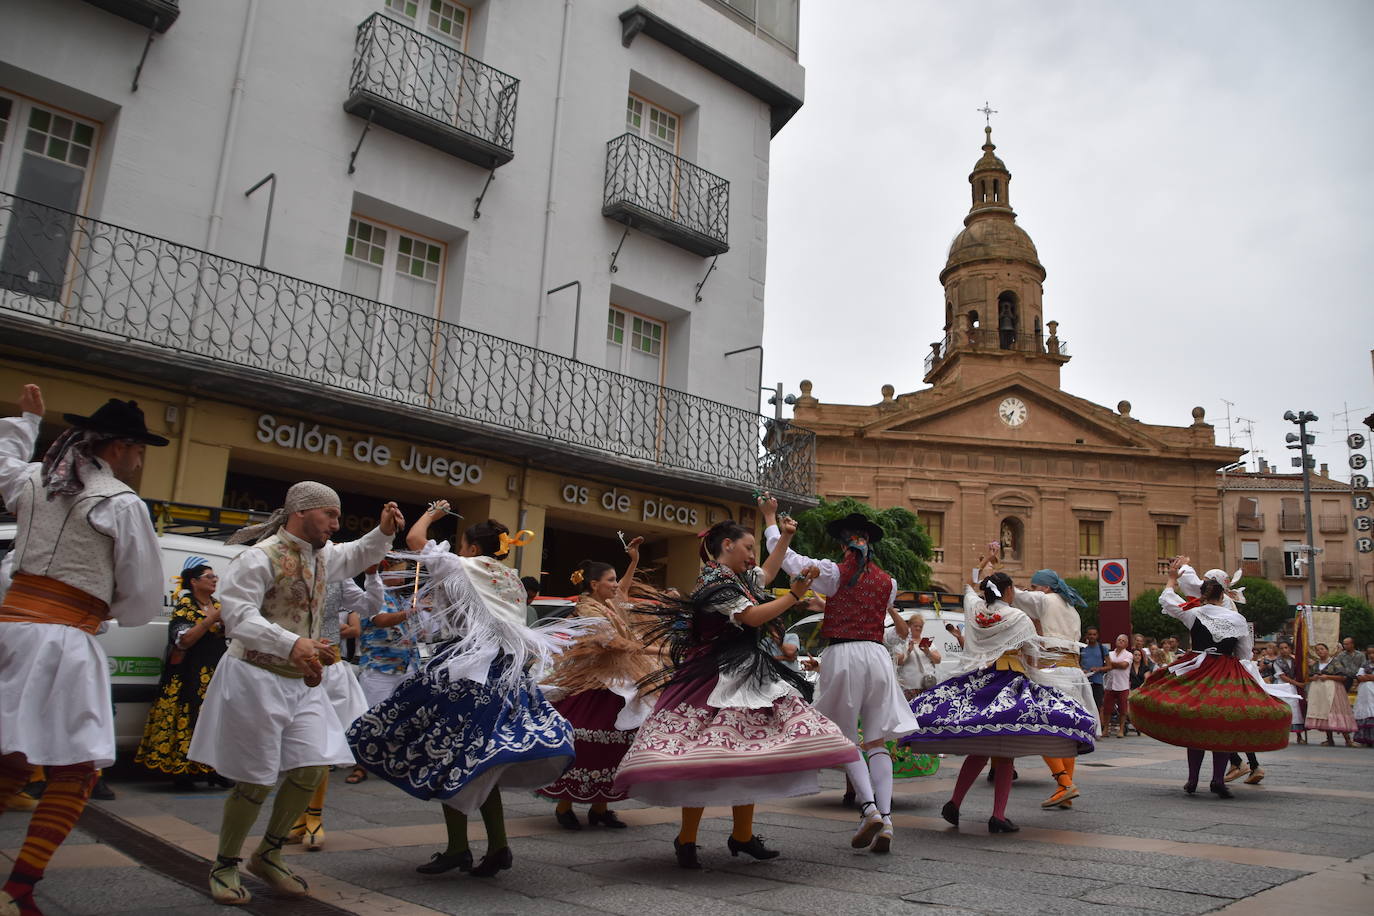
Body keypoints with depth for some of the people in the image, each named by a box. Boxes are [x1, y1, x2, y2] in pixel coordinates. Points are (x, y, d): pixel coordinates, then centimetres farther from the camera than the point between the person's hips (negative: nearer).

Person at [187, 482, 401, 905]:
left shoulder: (322, 554, 10)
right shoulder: (261, 556, -15)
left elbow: (355, 556, 30)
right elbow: (238, 615, -25)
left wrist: (384, 532, 10)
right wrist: (293, 644, -38)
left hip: (303, 682, 8)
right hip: (257, 678, -8)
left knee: (312, 768, 1)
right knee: (256, 781, -2)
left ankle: (268, 854, 23)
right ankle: (224, 865, 21)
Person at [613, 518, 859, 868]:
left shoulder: (740, 578, 17)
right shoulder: (715, 581, -12)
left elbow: (767, 571, 36)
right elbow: (753, 616, -18)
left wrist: (785, 536, 34)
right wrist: (794, 595, -11)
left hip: (748, 678, 10)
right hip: (717, 680, -10)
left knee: (747, 755, 9)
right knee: (706, 758, -9)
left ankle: (742, 836, 19)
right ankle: (686, 839, 3)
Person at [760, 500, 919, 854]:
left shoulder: (836, 572, -2)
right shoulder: (887, 582, 12)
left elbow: (785, 557, 1)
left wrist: (770, 518, 13)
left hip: (843, 654, -4)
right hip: (878, 654, 4)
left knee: (846, 738, 6)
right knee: (877, 742, 5)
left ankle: (869, 808, -11)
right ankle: (885, 820, -2)